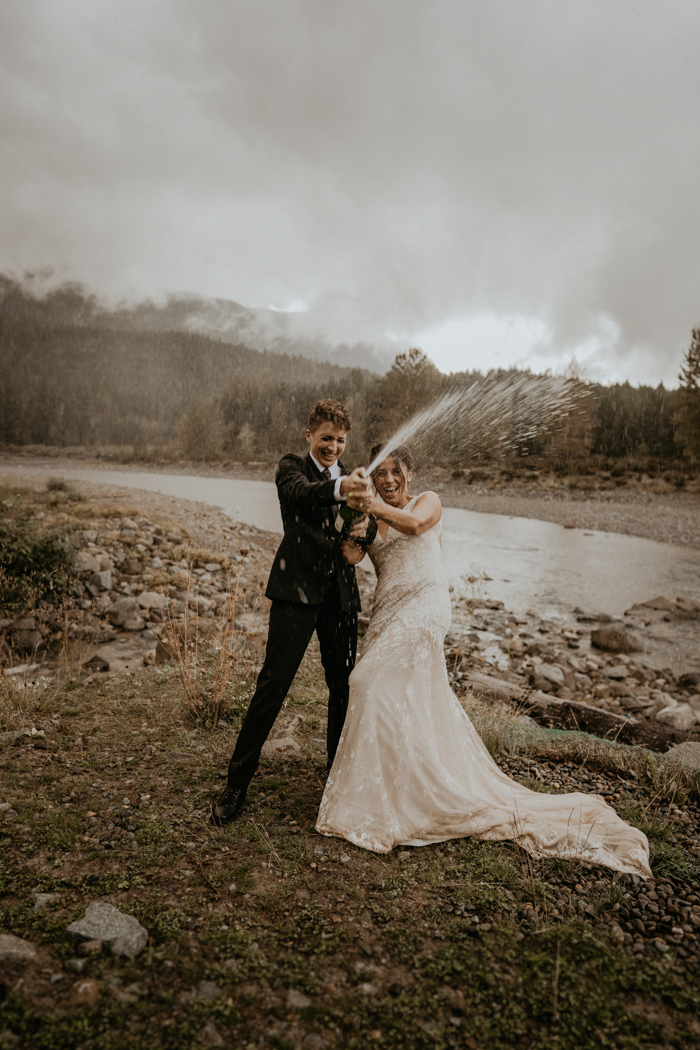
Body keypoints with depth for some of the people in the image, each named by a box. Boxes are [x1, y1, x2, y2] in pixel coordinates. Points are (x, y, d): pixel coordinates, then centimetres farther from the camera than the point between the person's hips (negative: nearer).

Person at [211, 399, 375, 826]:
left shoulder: (350, 478, 17)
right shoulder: (292, 467, 1)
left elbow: (370, 525, 12)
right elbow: (302, 492, -23)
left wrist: (366, 527, -13)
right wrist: (338, 488, -44)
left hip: (340, 594, 5)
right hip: (298, 589, -5)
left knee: (344, 686, 11)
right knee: (273, 684, -6)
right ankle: (236, 785, 7)